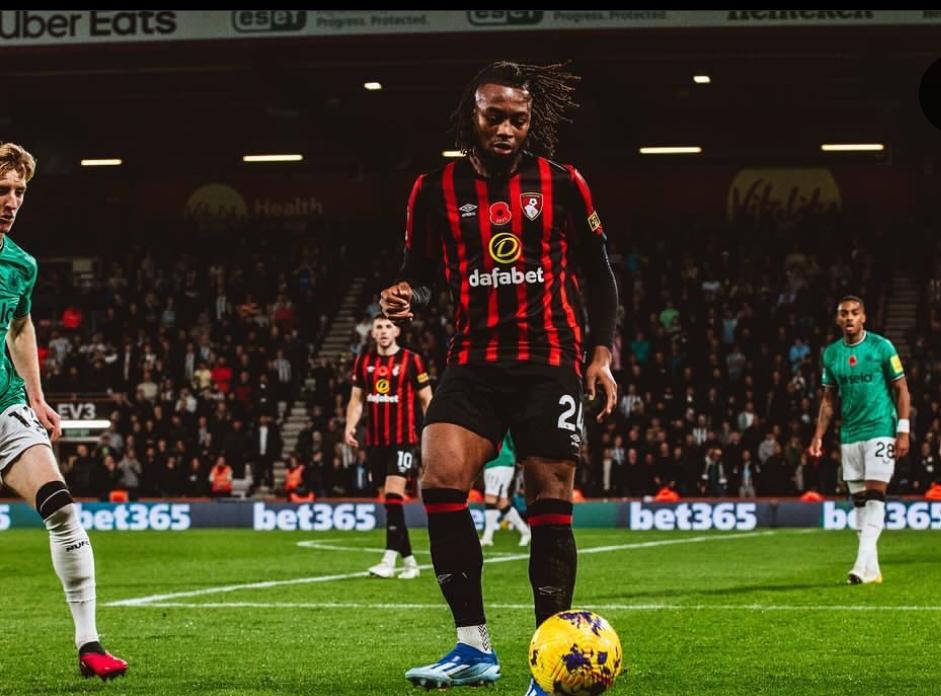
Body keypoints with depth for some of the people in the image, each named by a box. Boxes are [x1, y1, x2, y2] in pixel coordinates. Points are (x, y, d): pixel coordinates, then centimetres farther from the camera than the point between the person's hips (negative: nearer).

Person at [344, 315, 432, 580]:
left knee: (393, 496, -16)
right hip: (376, 442, 5)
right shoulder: (363, 361, 9)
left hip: (403, 440, -5)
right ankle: (409, 561, 16)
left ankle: (389, 560, -20)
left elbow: (426, 399, 1)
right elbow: (357, 398, 15)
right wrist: (350, 426, 0)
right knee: (388, 500, 6)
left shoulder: (411, 360, -4)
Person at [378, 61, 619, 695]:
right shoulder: (437, 190, 4)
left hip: (550, 363, -1)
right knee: (440, 479, -17)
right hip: (475, 362, 1)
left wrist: (602, 353, 1)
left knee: (550, 502, -3)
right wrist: (406, 298, -10)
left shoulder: (562, 185, 2)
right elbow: (421, 270, 13)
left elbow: (599, 272, 9)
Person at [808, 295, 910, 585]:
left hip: (880, 430, -5)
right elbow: (829, 399, 15)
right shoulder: (831, 353, 8)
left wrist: (903, 431, -10)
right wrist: (818, 437, 7)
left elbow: (901, 390, -3)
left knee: (875, 494, -14)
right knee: (858, 499, 5)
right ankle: (871, 569, 9)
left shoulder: (881, 347, -5)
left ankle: (864, 562, -19)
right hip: (849, 435, 5)